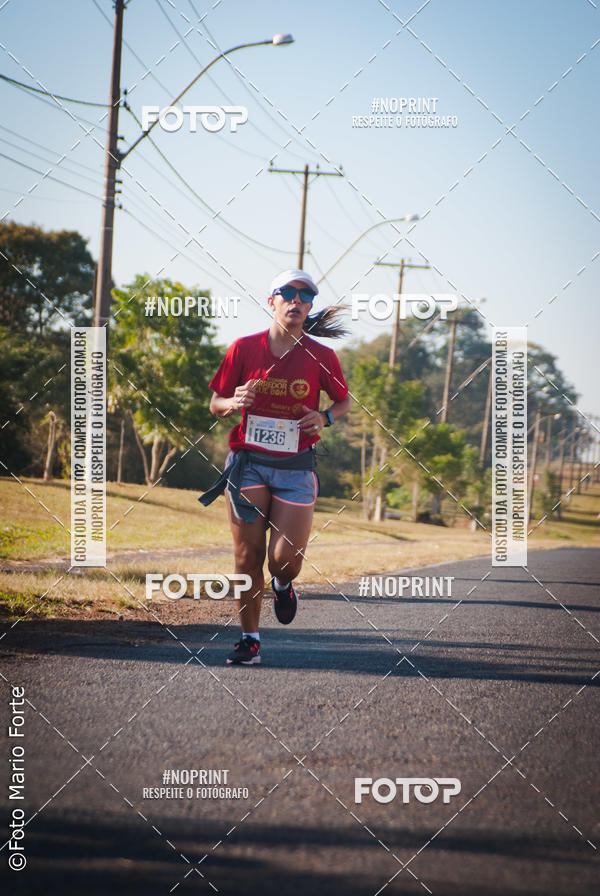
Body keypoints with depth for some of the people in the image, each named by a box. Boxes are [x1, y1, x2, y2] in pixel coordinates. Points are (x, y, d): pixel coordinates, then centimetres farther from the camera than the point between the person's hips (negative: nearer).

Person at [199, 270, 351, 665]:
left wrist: (325, 418, -7)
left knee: (285, 558, -8)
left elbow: (344, 401, 15)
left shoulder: (322, 357, -1)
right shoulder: (244, 348, 0)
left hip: (296, 468, 0)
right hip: (248, 464, 1)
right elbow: (215, 405, 8)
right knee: (247, 557, 0)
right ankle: (250, 640, 13)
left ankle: (283, 585, 30)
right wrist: (234, 402, -15)